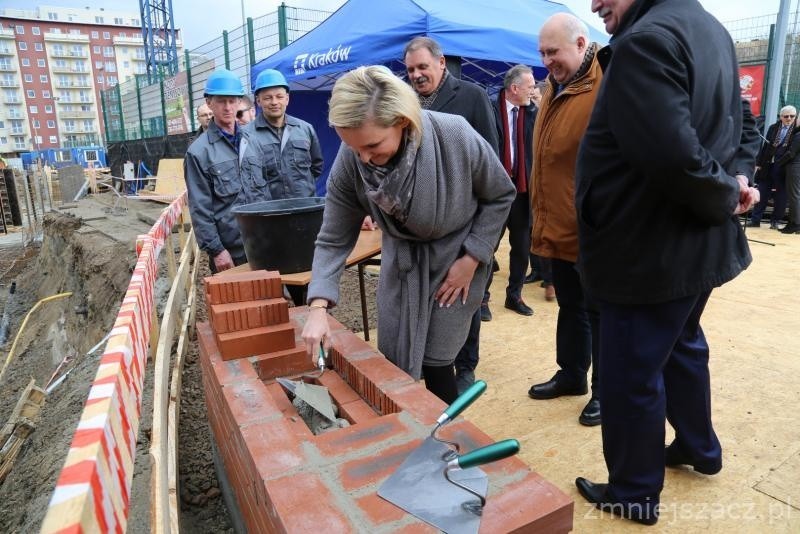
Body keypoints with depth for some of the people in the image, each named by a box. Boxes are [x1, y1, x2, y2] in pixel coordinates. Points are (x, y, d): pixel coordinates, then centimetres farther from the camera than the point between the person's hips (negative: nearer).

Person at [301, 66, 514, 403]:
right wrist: (318, 306, -25)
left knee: (435, 361, -1)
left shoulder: (456, 137, -30)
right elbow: (333, 240, -13)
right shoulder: (349, 161, -22)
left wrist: (472, 258, -15)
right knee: (392, 362, 6)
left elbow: (501, 195, -11)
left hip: (457, 257, -3)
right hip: (401, 257, 3)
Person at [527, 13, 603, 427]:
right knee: (569, 306, 19)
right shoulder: (555, 87, 12)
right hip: (558, 226, 8)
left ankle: (606, 390, 25)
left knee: (599, 312, 7)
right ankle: (571, 375, 36)